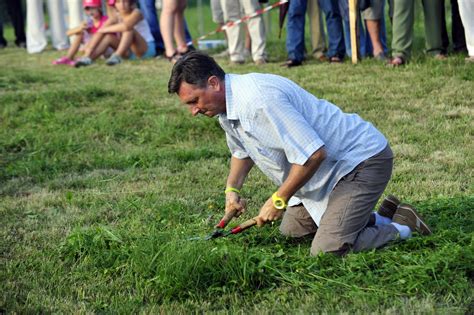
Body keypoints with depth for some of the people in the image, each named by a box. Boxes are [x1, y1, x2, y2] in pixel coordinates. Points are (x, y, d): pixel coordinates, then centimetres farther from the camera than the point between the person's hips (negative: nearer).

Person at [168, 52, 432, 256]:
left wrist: (279, 200, -19)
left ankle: (401, 229, 4)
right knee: (291, 230, 18)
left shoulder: (259, 99, -30)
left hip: (364, 160, -10)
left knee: (327, 250, -19)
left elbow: (313, 154, -31)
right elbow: (242, 150, 25)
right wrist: (232, 190, 8)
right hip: (330, 167, 10)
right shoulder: (226, 107, 3)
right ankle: (379, 218, 23)